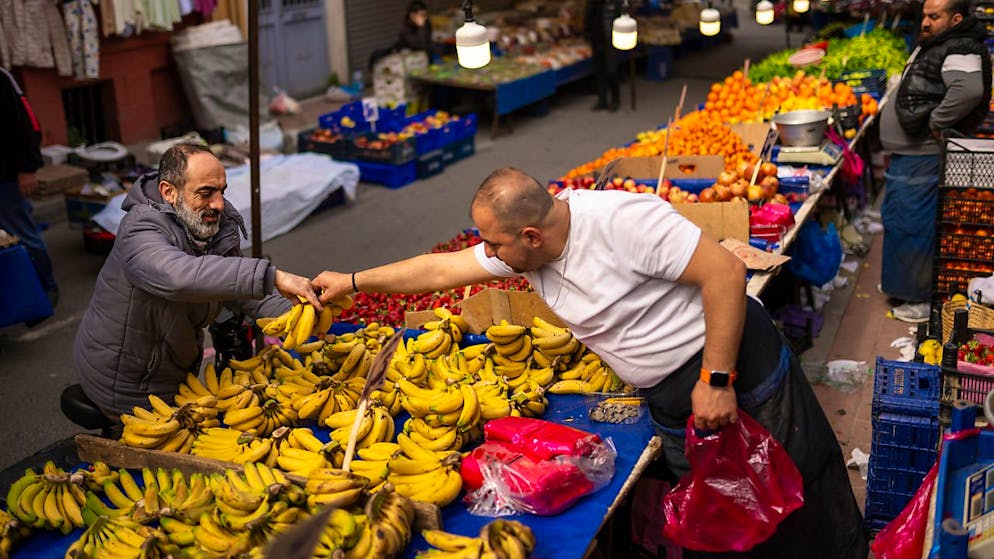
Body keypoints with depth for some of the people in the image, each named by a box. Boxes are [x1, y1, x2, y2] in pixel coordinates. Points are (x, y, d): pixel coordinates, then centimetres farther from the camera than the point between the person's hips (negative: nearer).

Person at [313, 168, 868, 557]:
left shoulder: (622, 219, -25)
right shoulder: (522, 251, -2)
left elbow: (725, 272, -25)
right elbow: (439, 269, 8)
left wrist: (716, 379, -24)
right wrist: (352, 281, 11)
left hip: (743, 365, -6)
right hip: (672, 401, 7)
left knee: (807, 506, 4)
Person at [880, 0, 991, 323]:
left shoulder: (961, 51, -19)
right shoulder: (928, 46, 13)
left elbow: (969, 90, -39)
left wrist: (936, 123, -28)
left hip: (923, 160, -11)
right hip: (906, 154, 11)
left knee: (914, 226, -4)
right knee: (896, 220, 22)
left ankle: (924, 299, 8)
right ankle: (900, 282, 38)